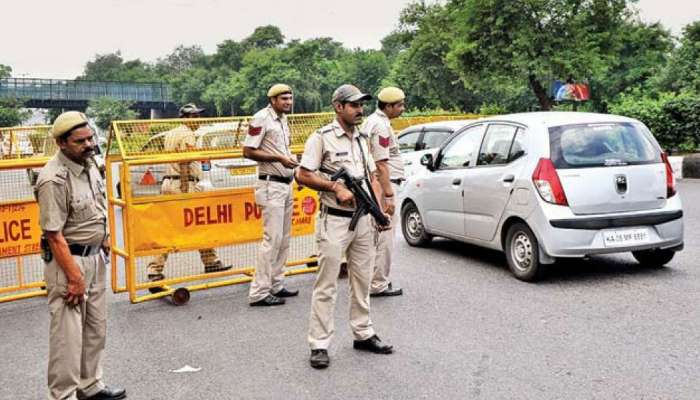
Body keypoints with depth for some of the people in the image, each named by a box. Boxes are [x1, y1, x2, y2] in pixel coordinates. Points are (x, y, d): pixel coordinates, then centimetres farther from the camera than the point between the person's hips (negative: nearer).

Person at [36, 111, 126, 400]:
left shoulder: (88, 163, 3)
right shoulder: (54, 179, -23)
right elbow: (54, 235, -22)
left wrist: (103, 239, 18)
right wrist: (74, 277, -21)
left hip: (94, 257, 9)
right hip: (67, 260, -9)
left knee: (96, 327, 18)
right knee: (67, 333, -2)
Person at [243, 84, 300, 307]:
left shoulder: (283, 119, 16)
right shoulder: (261, 118, -12)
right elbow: (248, 151, -15)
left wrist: (292, 162, 10)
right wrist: (279, 158, -21)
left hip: (287, 184, 9)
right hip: (271, 185, -9)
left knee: (283, 240, 12)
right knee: (272, 238, -11)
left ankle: (276, 286, 22)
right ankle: (259, 293, -6)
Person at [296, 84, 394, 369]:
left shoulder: (362, 139, 14)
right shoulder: (322, 138, -7)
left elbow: (372, 176, 18)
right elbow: (303, 175, -10)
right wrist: (336, 187, -17)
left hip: (363, 219, 7)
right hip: (335, 221, -7)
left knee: (362, 281, 14)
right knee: (326, 285, -2)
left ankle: (363, 334, 27)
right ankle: (319, 345, 4)